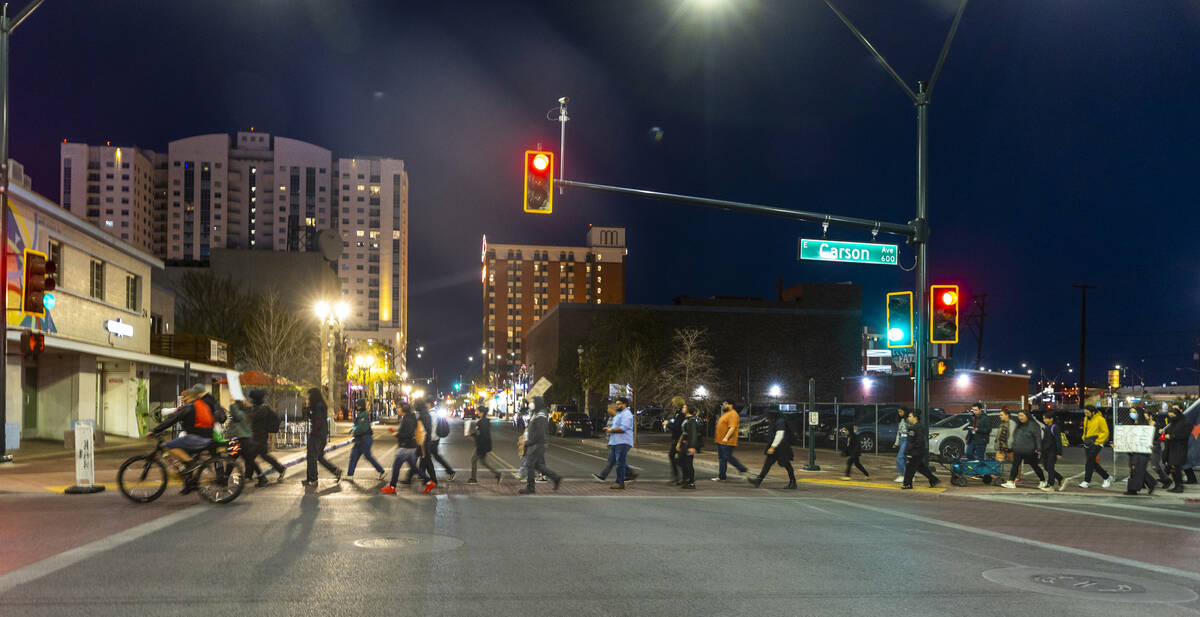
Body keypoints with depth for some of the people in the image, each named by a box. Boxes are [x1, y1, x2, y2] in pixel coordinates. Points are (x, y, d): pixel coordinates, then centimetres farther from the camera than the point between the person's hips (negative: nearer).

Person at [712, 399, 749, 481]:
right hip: (720, 441, 10)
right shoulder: (725, 414, 19)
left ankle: (742, 469, 7)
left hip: (727, 442, -10)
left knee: (727, 457, -8)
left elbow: (732, 428, -24)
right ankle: (721, 477, 12)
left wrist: (726, 438, -31)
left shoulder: (732, 414, -14)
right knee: (721, 459, 9)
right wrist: (716, 437, 25)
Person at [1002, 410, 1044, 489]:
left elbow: (1038, 437, -14)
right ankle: (1011, 482, -4)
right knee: (1015, 465, -2)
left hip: (1029, 452, -7)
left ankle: (1043, 481, 24)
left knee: (1034, 466, 7)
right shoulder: (1018, 425, 13)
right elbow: (1015, 436, 22)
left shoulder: (1032, 425, -11)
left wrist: (1038, 449, -20)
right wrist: (1013, 446, 22)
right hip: (1018, 451, 7)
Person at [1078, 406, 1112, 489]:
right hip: (1087, 444, 8)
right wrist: (1084, 439, 12)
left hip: (1096, 444, -8)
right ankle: (1107, 478, 26)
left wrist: (1096, 441, -14)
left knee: (1089, 461, -13)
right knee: (1093, 463, 9)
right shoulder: (1086, 419, 10)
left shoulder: (1100, 419, -12)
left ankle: (1087, 481, -8)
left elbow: (1105, 432, -10)